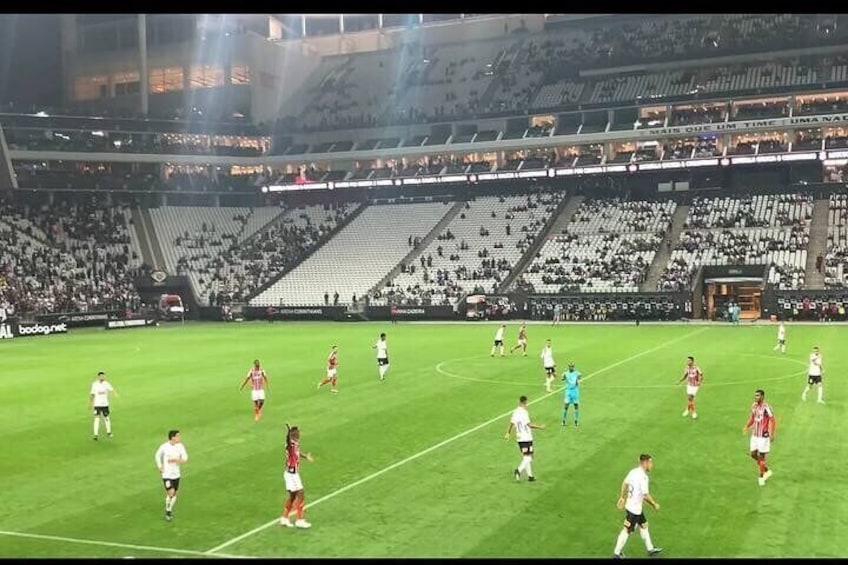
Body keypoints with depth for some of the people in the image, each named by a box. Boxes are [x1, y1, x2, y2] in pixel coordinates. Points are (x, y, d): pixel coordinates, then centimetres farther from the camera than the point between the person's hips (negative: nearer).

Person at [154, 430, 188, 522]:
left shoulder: (180, 446, -5)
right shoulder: (164, 447, -11)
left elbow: (185, 458, -4)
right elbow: (157, 456, 7)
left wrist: (175, 460, -21)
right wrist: (160, 467, 0)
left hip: (176, 474, 4)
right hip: (166, 474, -4)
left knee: (174, 494, 11)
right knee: (171, 493, -12)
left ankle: (169, 511, 31)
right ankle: (167, 511, 10)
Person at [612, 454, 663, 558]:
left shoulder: (633, 471, 3)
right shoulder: (643, 476, -23)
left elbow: (625, 484, 14)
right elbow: (646, 495, -24)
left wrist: (622, 497, 24)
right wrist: (655, 504, -9)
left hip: (630, 505, 9)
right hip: (634, 508, -9)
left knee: (644, 525, 20)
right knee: (627, 530, 1)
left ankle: (650, 549, 32)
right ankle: (616, 553, 10)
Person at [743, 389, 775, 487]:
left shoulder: (766, 407, -17)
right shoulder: (754, 406, 5)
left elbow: (772, 420, -17)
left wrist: (771, 434, -27)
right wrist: (747, 426, 1)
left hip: (763, 436, -7)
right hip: (754, 434, 7)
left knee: (761, 456, 0)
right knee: (753, 454, 10)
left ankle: (761, 476, 14)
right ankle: (766, 471, 30)